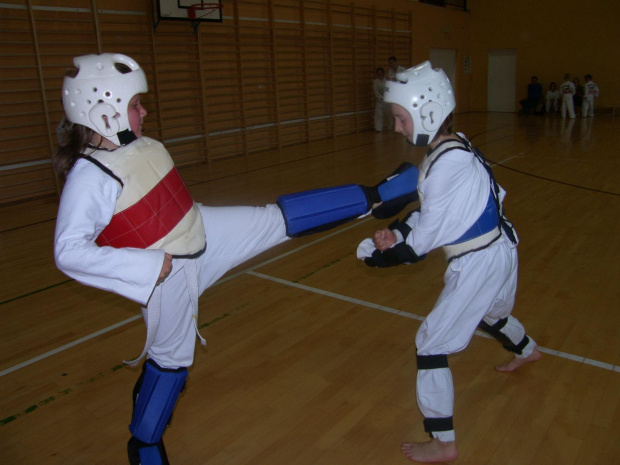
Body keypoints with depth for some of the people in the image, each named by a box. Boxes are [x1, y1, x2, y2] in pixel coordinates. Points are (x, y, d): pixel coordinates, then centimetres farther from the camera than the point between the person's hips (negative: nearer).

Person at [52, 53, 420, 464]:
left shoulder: (141, 147, -2)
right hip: (168, 272, -6)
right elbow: (69, 251, -30)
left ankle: (377, 195, 9)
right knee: (172, 356, 10)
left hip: (202, 232, 6)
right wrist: (149, 266, -31)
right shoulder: (89, 177, -25)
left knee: (280, 219, 1)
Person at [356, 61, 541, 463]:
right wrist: (396, 231, -6)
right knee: (489, 312, 37)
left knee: (431, 344, -1)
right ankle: (527, 350, 69)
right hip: (500, 250, 10)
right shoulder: (454, 146, 1)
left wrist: (382, 256, -11)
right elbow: (432, 210, 7)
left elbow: (423, 240, -23)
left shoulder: (447, 164, -28)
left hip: (478, 265, -10)